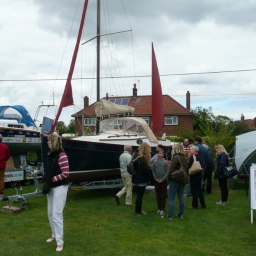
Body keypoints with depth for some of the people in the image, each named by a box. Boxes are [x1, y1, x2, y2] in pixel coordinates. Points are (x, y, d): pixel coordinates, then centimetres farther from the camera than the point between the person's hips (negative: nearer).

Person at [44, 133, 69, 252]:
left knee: (57, 215, -8)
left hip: (60, 187, -9)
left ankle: (60, 242, 1)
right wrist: (45, 179, 1)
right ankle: (55, 235, 35)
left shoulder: (61, 155, -19)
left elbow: (65, 173, -20)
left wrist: (52, 179, -15)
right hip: (51, 187, 9)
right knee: (50, 214, 17)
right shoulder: (51, 154, 7)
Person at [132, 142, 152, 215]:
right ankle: (138, 211, 10)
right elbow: (146, 169, -22)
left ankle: (138, 210, 26)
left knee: (139, 195, 17)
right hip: (141, 180, -10)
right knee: (140, 196, 1)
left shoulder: (136, 156, 9)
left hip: (137, 179, 10)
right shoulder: (142, 158, -22)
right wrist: (152, 174, -7)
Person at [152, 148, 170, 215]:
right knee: (158, 196, 9)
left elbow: (167, 172, -6)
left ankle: (162, 209, 6)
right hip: (156, 181, 2)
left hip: (163, 181, -2)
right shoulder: (155, 162, -1)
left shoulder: (165, 162, -7)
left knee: (163, 196, 1)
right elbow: (153, 171, 3)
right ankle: (159, 208, 18)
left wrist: (162, 179, -12)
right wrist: (156, 179, -8)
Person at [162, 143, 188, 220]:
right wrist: (185, 177, 17)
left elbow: (171, 169, -18)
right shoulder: (185, 158, 8)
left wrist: (169, 178, -6)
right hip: (183, 180, 8)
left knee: (171, 198, -3)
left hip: (175, 180, -8)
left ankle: (170, 215, -3)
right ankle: (181, 214, 19)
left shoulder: (176, 157, -15)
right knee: (181, 197, 13)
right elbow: (187, 169, 13)